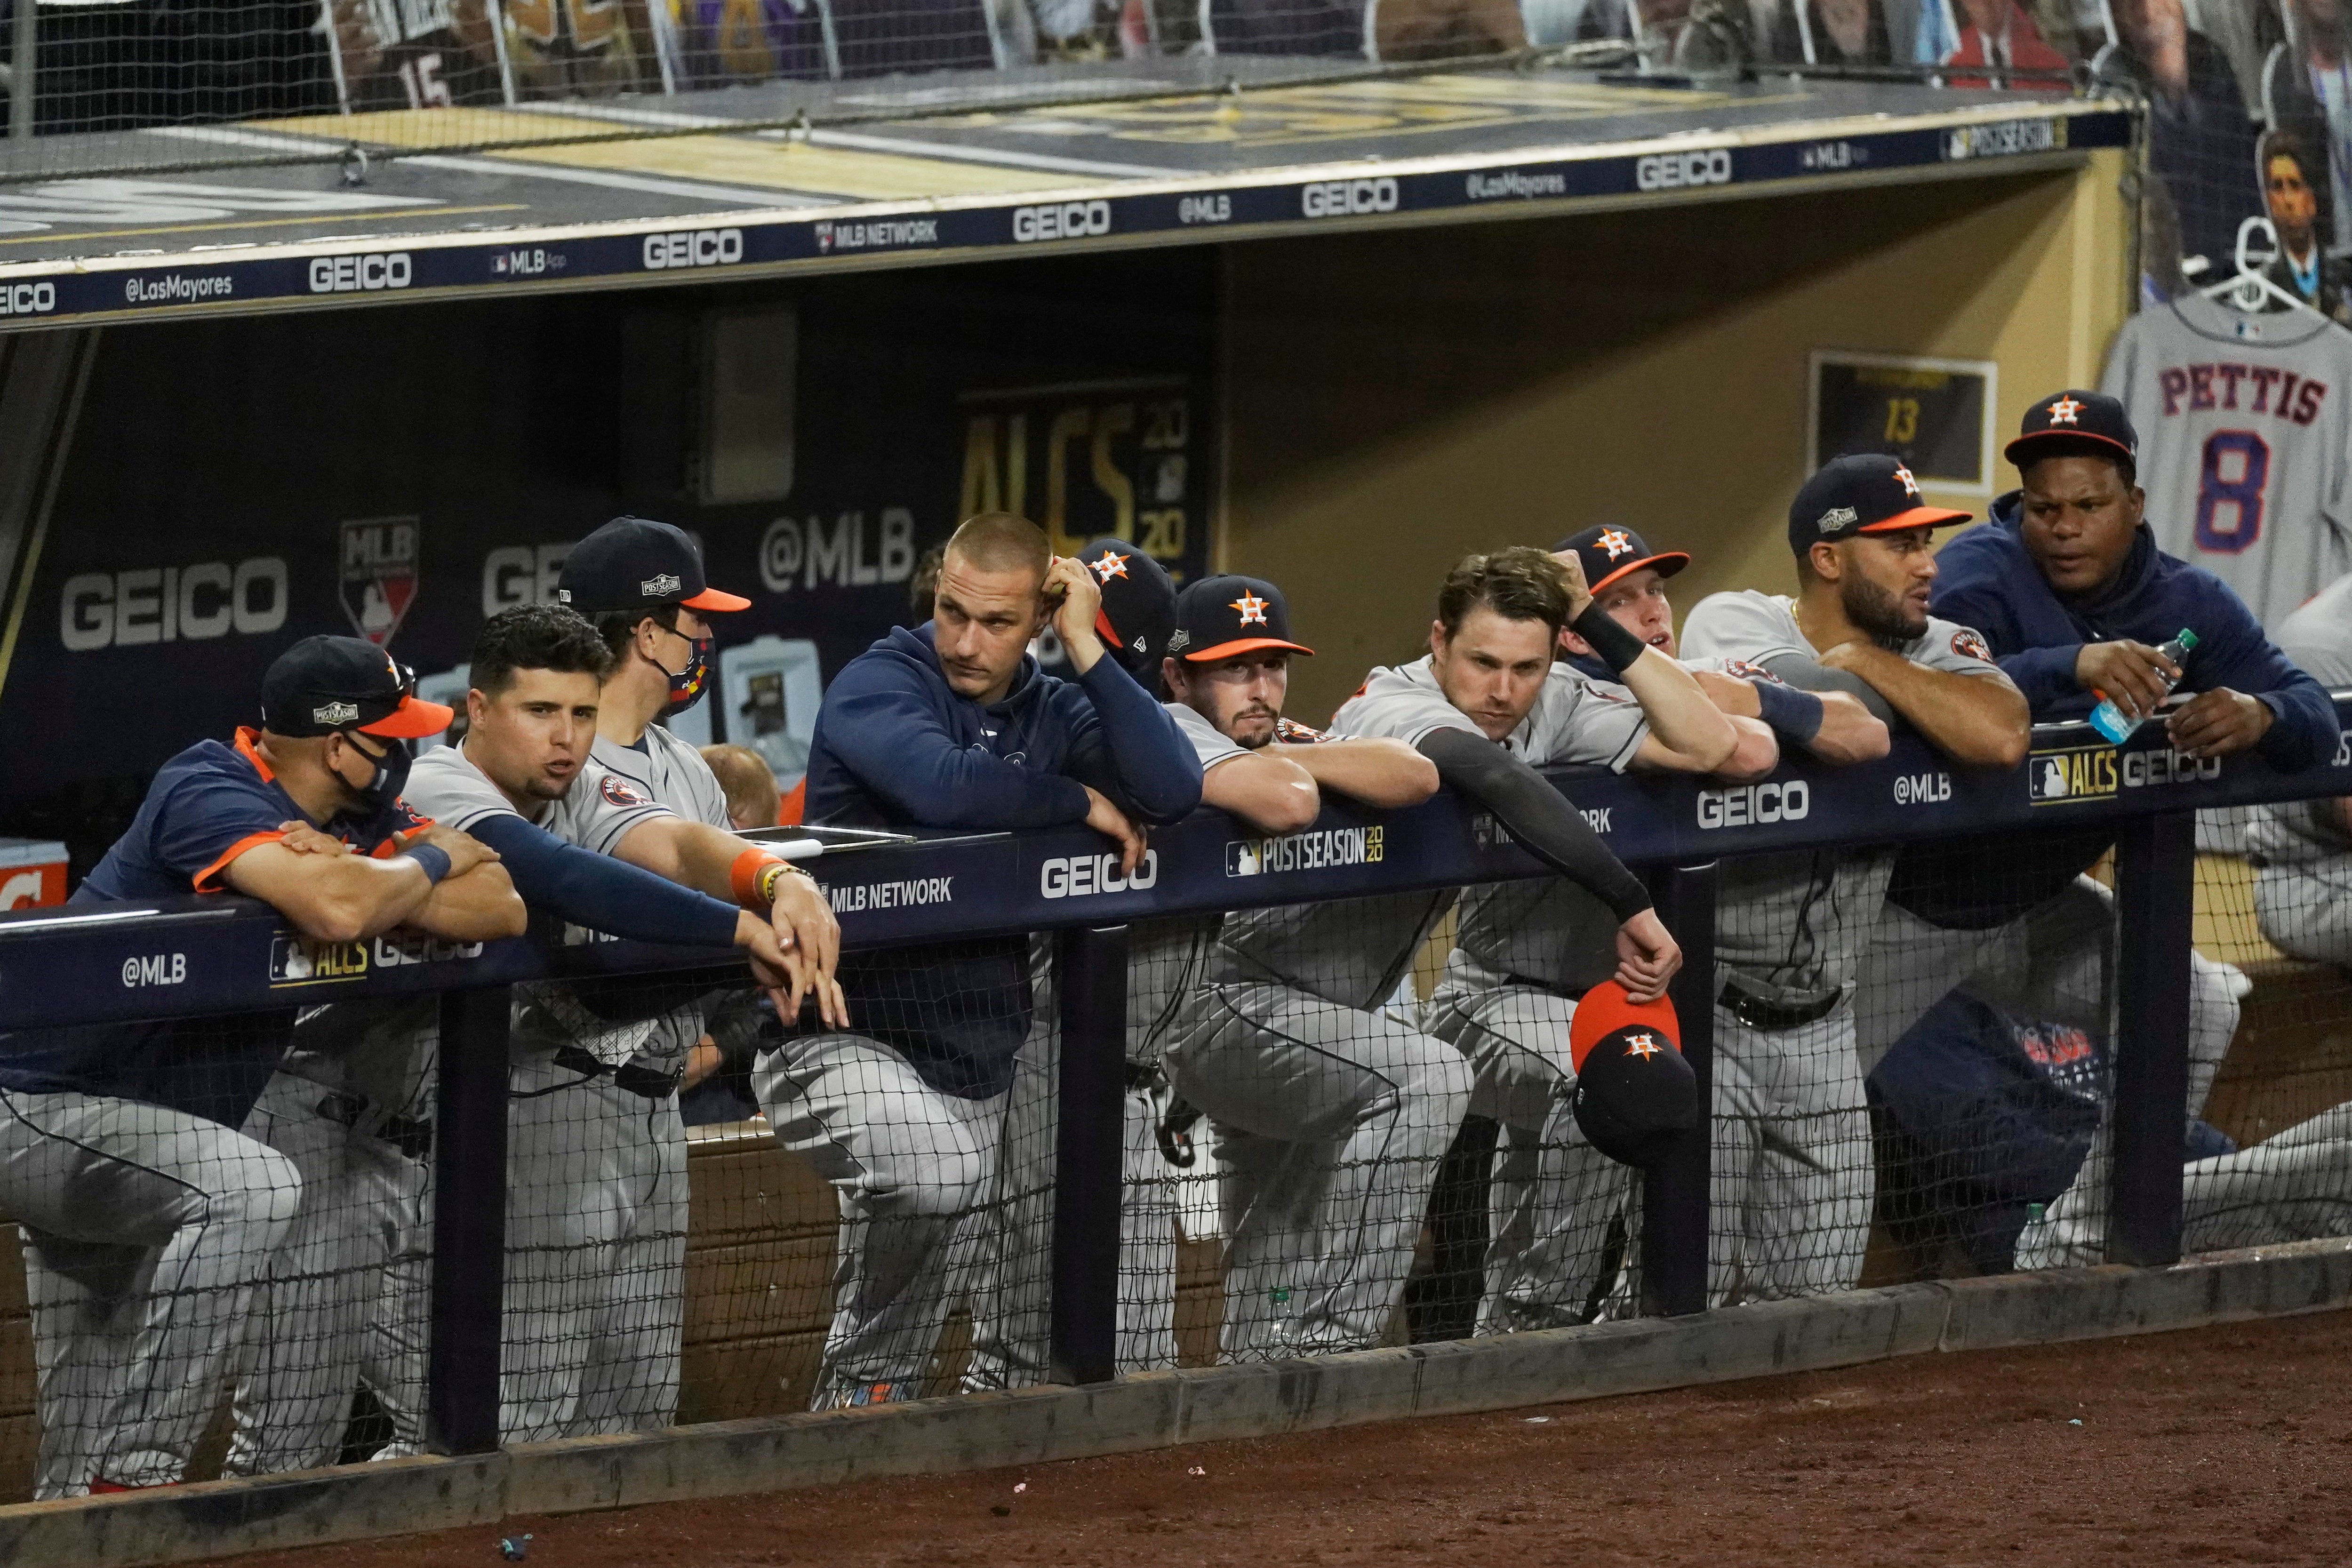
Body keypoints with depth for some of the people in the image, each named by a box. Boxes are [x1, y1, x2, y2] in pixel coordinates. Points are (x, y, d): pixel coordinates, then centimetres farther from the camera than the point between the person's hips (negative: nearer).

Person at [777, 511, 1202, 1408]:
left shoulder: (1053, 712, 10)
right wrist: (1080, 803, -12)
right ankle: (864, 1387, -14)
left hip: (978, 1055, 7)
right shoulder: (877, 685, -8)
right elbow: (943, 786, -28)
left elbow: (1175, 792, -7)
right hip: (843, 1045, -7)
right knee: (935, 1165, -33)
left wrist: (1087, 651, -9)